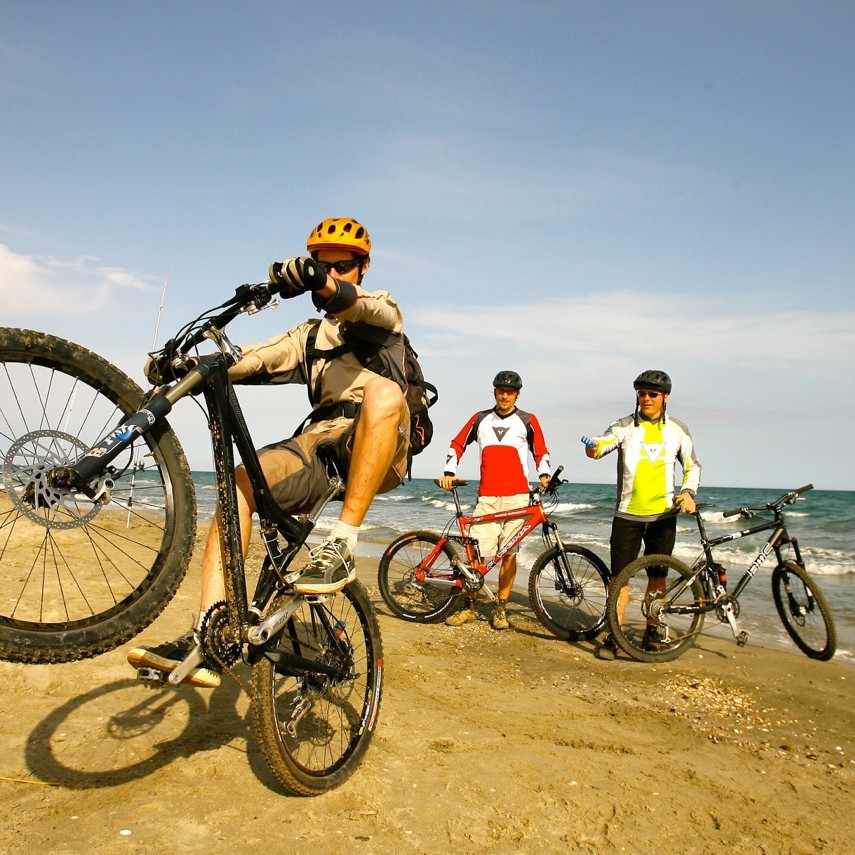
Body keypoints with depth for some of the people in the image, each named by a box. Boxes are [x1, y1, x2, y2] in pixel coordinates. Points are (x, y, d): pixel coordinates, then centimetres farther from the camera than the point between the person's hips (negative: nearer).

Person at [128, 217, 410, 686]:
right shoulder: (308, 336, 29)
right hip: (321, 441, 4)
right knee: (240, 481, -22)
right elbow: (251, 360, 11)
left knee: (382, 390, -37)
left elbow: (385, 312, -14)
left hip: (378, 451, -4)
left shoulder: (378, 309, 14)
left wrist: (325, 283, -35)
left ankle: (341, 545, -36)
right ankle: (204, 638, -24)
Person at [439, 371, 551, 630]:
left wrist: (544, 475, -3)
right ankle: (469, 607, 9)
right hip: (487, 497, 1)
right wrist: (449, 472, 4)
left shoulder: (528, 421, 10)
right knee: (476, 553, -4)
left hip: (516, 497, -1)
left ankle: (500, 609, 12)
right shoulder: (480, 419, 13)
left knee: (509, 553, 1)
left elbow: (541, 453, 15)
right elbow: (457, 445, 17)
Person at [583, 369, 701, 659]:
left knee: (657, 576, 10)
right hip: (628, 514, -2)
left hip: (663, 515, 2)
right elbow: (605, 441, -21)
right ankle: (614, 635, 9)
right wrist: (593, 447, -45)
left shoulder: (677, 429, 6)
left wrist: (688, 492, -6)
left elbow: (693, 465, 13)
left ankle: (651, 632, 25)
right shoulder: (626, 426, -2)